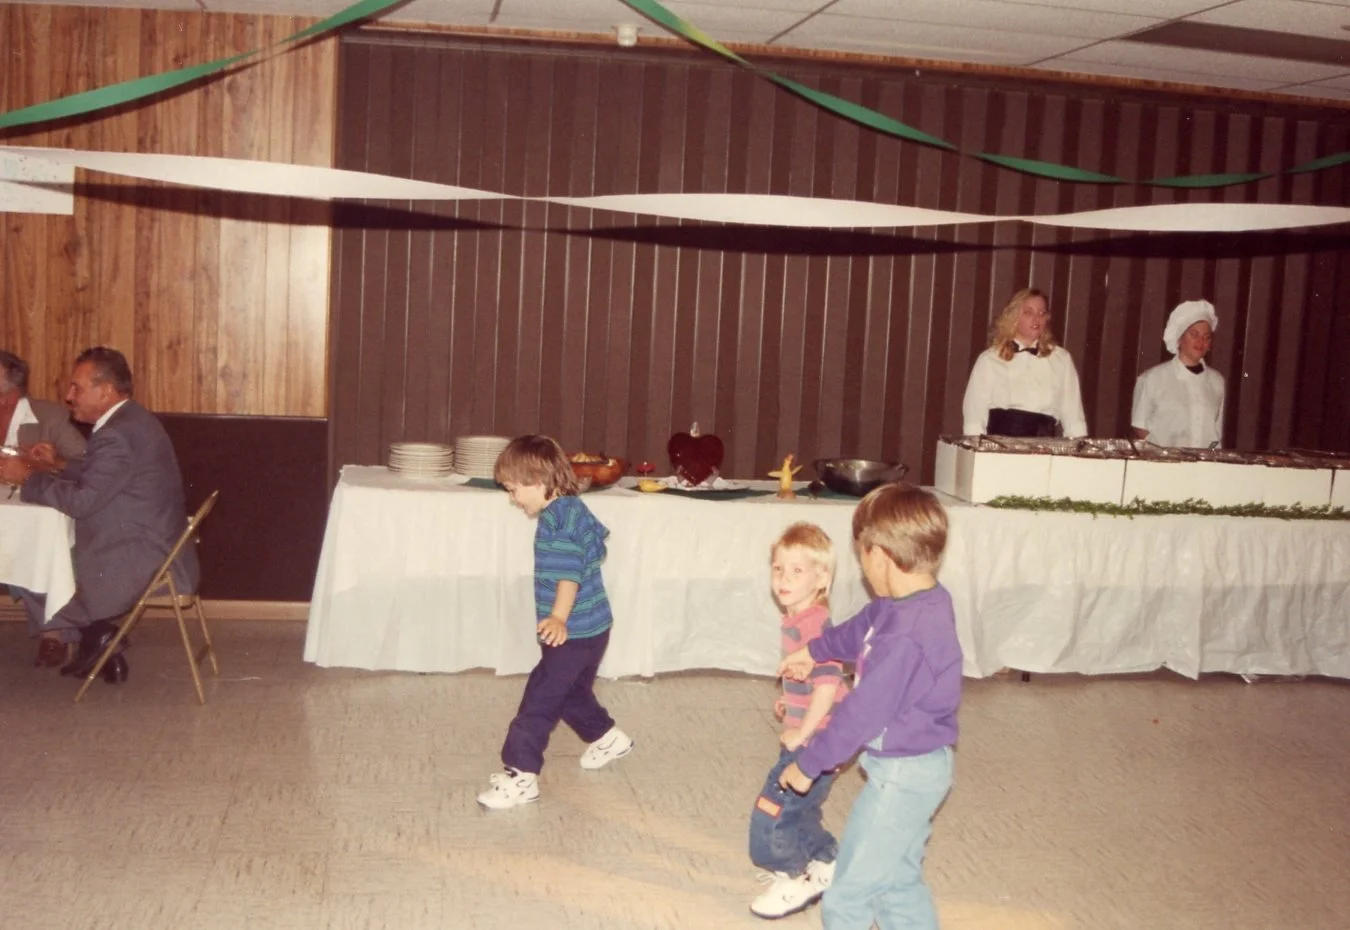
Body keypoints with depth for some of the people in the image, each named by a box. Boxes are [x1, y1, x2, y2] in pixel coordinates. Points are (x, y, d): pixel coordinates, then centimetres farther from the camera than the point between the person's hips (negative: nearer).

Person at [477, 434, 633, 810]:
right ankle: (607, 737, 43)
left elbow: (569, 572, -31)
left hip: (574, 633, -10)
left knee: (539, 698, -8)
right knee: (573, 691, 26)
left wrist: (559, 618, -41)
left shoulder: (557, 519, -21)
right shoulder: (575, 508, 9)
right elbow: (597, 535, 26)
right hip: (591, 626, 10)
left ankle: (521, 775, -5)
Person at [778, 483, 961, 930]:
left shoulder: (906, 634, -31)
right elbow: (858, 631, 20)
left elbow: (864, 711, -26)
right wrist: (814, 650, 37)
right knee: (898, 882, 23)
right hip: (915, 766, 10)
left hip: (902, 773, -10)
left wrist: (809, 764, -14)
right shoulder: (924, 600, 0)